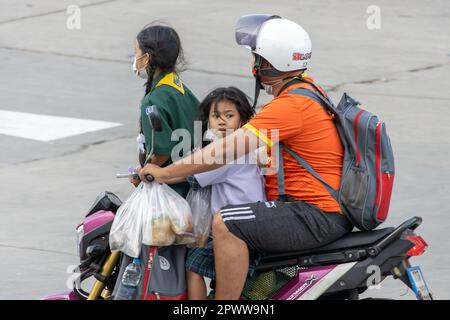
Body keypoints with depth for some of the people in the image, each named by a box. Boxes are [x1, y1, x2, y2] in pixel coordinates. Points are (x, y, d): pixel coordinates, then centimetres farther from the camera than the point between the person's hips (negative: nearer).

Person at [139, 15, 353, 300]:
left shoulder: (290, 105, -20)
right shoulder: (306, 86, 12)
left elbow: (225, 151, -23)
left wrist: (164, 173, -15)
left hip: (316, 216, -11)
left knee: (226, 223, -24)